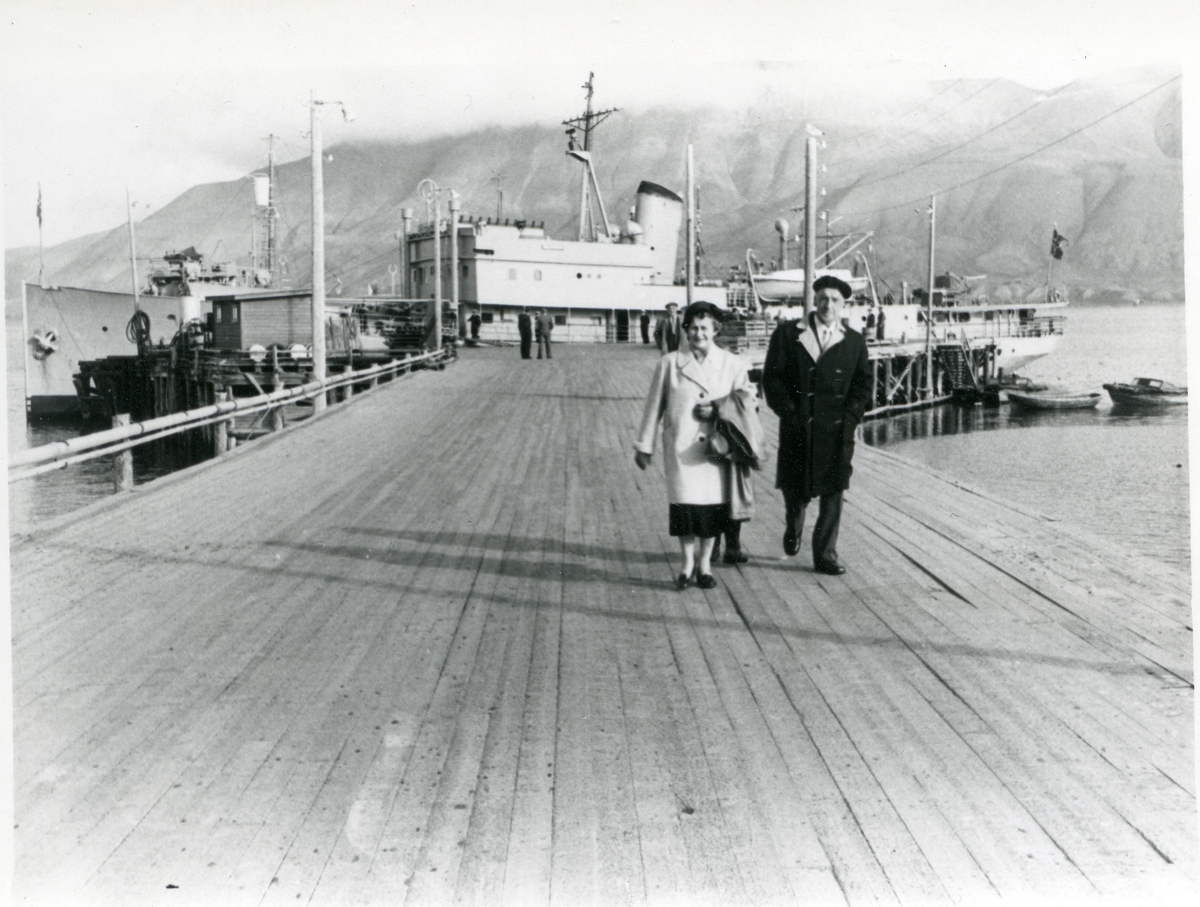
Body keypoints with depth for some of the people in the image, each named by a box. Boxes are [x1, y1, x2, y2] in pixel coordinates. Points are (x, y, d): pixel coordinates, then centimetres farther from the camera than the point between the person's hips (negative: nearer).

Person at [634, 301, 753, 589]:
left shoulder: (733, 365, 6)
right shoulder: (669, 363, 3)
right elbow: (654, 406, 7)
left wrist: (718, 411, -7)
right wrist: (644, 445, 8)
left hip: (716, 446, 1)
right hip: (680, 446, -1)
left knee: (713, 505, 2)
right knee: (683, 503, -5)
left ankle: (704, 563, 19)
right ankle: (688, 563, 13)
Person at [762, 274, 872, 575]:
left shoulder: (854, 342, 8)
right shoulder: (788, 334, 2)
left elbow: (863, 384, 11)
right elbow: (772, 377, 0)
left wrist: (849, 418, -2)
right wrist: (789, 412, -8)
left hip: (836, 430, 1)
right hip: (797, 429, -1)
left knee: (832, 492, 0)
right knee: (795, 489, 8)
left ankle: (825, 555, 8)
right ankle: (792, 529, 39)